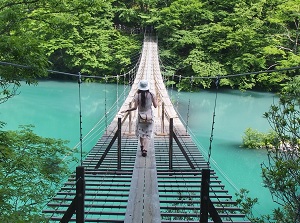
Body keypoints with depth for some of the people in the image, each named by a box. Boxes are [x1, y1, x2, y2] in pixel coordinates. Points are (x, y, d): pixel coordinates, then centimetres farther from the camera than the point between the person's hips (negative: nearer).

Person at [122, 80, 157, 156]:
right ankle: (145, 149, -8)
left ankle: (142, 147, 28)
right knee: (148, 134, 3)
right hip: (149, 117, 0)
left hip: (141, 117, 0)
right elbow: (155, 106, -3)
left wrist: (126, 110, -3)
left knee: (141, 133, 21)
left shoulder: (137, 96, -11)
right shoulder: (152, 95, -7)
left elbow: (135, 107, -14)